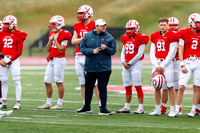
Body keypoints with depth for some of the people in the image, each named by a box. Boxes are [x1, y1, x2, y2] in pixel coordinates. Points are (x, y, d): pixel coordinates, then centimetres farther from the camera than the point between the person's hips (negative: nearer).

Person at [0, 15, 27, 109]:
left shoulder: (18, 35, -5)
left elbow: (19, 52, -7)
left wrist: (9, 60, -12)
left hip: (13, 59, -5)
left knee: (16, 81, -5)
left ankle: (18, 103, -4)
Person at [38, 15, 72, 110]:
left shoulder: (65, 35, -11)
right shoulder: (52, 33, 15)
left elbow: (61, 50, -16)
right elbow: (48, 49, 15)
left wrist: (55, 39, -11)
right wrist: (50, 39, 2)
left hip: (59, 60, -9)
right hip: (51, 60, 9)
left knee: (59, 82, -5)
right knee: (47, 81, 9)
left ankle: (59, 104, 1)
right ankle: (48, 103, 17)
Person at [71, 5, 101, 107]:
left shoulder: (94, 26, -6)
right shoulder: (77, 26, 13)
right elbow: (73, 41, 6)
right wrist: (84, 38, -8)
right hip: (79, 56, 6)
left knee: (94, 83, -8)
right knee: (82, 82, 9)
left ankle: (101, 105, -3)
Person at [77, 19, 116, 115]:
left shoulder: (109, 37, 1)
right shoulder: (87, 36, 3)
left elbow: (113, 50, 2)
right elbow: (82, 48, 1)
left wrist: (106, 48, -17)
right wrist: (92, 51, -14)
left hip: (104, 67, -2)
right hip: (90, 67, 2)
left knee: (102, 87, -2)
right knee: (88, 87, 11)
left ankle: (103, 108, 3)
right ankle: (87, 107, 24)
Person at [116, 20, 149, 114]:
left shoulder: (141, 39, -7)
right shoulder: (125, 39, 14)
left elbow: (139, 54, -12)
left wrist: (129, 63, -11)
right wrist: (123, 62, -2)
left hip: (135, 64, -7)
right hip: (126, 65, 7)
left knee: (137, 86, -8)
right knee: (127, 87, 10)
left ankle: (141, 108, -5)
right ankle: (127, 107, 16)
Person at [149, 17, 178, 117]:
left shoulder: (172, 36, -5)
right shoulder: (155, 36, 10)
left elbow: (172, 53, -7)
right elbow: (152, 53, 11)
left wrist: (162, 66, -9)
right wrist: (156, 66, -3)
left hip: (167, 63, -5)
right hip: (157, 63, 5)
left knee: (170, 86, -6)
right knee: (157, 87, 5)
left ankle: (172, 110, -2)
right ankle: (157, 109, 13)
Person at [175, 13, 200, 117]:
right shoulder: (184, 33, -1)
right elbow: (181, 51, -1)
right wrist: (182, 65, -8)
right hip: (187, 62, -3)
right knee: (181, 87, -9)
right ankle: (176, 110, -1)